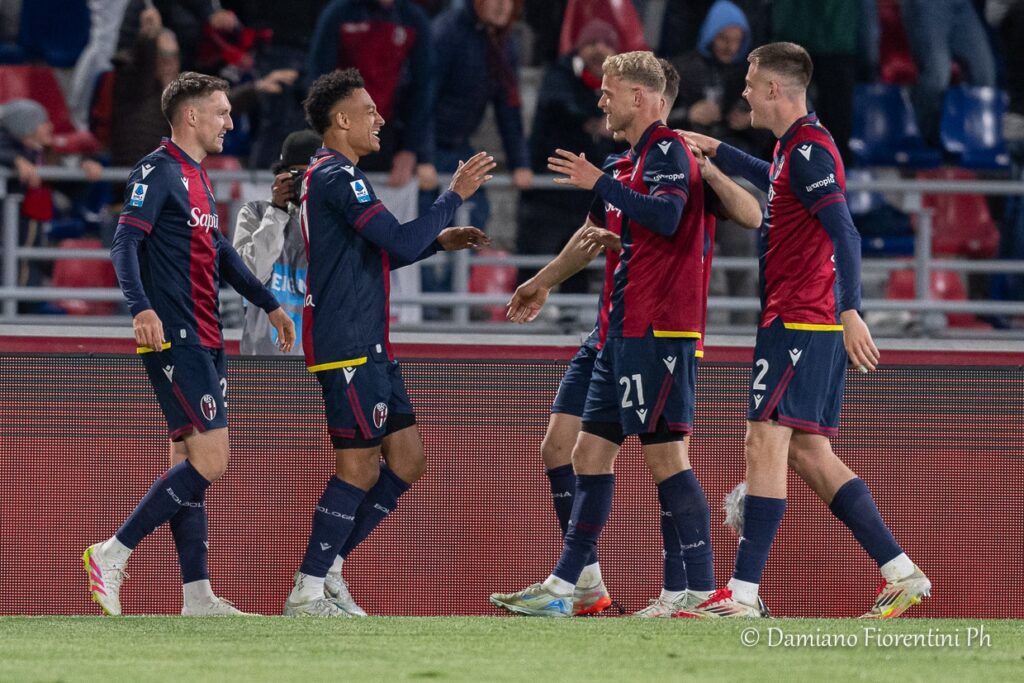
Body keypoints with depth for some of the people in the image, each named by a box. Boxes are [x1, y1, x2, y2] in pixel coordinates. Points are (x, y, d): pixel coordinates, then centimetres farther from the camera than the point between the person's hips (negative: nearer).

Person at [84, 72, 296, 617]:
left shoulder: (197, 177, 19)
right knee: (209, 461, -14)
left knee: (190, 464, 8)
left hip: (203, 342, 10)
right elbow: (125, 242, -20)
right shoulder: (157, 172, -10)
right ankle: (111, 556, -9)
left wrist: (269, 305, 37)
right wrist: (141, 308, -35)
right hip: (175, 341, -10)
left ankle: (197, 595, 9)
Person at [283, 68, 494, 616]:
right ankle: (307, 592, -2)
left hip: (368, 345, 10)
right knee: (360, 465, -8)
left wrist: (439, 240, 16)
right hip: (345, 344, -10)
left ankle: (324, 567, 12)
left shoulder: (332, 175, 19)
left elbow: (377, 254, 27)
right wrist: (456, 194, -12)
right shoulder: (336, 176, -14)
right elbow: (401, 243, -21)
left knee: (407, 457, 9)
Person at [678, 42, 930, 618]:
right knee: (808, 452, 10)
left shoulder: (809, 148, -14)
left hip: (800, 321, -10)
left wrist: (851, 312, -29)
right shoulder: (795, 147, 16)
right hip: (811, 324, 10)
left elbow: (845, 234, -23)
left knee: (766, 440, -12)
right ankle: (901, 574, 9)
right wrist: (717, 151, 43)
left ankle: (743, 595, -16)